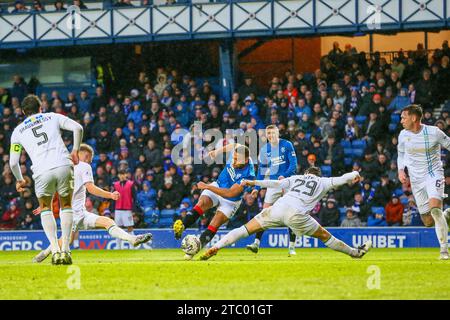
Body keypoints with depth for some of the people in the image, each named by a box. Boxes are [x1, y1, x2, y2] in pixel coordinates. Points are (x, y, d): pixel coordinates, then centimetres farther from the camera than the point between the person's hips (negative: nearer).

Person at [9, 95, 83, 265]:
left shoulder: (18, 131, 20)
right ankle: (65, 250, 8)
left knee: (45, 208, 22)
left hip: (42, 172, 0)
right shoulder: (53, 117, 21)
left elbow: (13, 163, 17)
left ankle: (55, 250, 3)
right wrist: (75, 150, 16)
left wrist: (19, 180, 34)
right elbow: (77, 128, 6)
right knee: (67, 206, 21)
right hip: (63, 166, 0)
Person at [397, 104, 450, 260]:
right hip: (416, 179, 4)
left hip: (434, 174, -4)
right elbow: (401, 154, 16)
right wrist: (401, 170, 0)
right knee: (428, 222, 1)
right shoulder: (403, 135, 1)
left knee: (434, 208, -28)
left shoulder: (433, 132, -12)